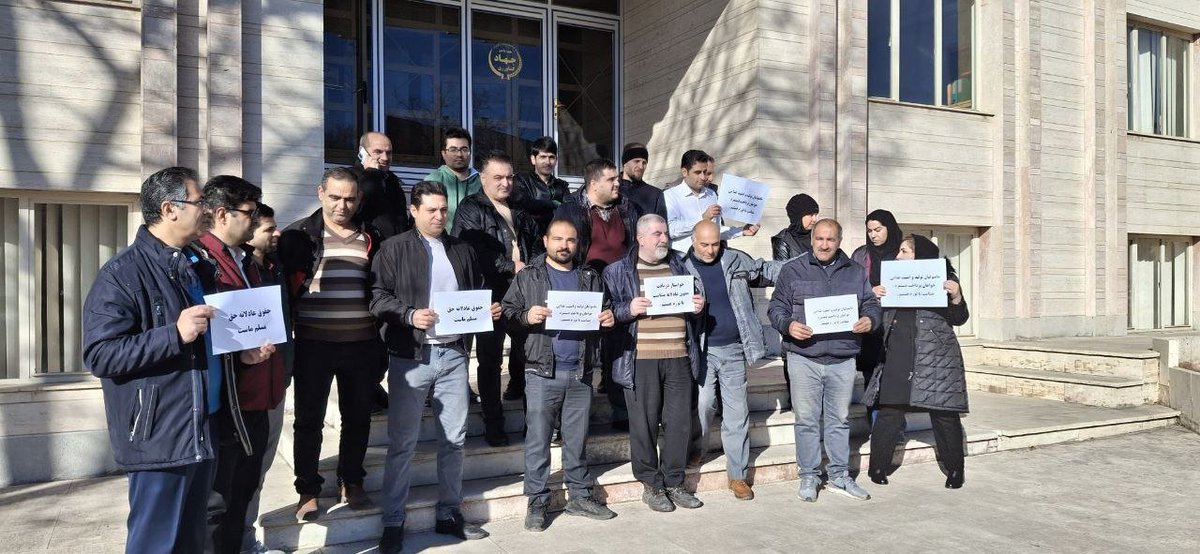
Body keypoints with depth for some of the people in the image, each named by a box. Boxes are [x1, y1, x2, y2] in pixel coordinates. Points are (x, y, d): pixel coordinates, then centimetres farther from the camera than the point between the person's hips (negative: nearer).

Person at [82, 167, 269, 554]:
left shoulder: (197, 266, 13)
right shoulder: (123, 273, -13)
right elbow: (99, 355, -20)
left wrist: (241, 352, 6)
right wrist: (175, 334, -28)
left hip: (205, 431, 8)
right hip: (159, 439, -8)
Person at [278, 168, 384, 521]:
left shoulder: (370, 238, 8)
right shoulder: (298, 236, -1)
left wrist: (382, 340, 9)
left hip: (362, 344, 3)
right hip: (313, 343, -2)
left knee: (357, 417, 12)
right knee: (309, 420, 7)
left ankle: (351, 482, 29)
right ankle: (308, 491, 21)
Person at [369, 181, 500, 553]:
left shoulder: (462, 250, 13)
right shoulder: (394, 249, 0)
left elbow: (476, 294, 20)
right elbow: (377, 297, -7)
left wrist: (489, 309, 0)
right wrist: (410, 315, -21)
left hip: (453, 353, 4)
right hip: (410, 355, -4)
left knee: (454, 438, 10)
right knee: (402, 443, 3)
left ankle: (449, 515, 24)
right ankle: (393, 522, 15)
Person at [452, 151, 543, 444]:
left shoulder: (521, 212, 18)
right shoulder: (471, 209, -2)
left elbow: (536, 248, 22)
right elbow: (472, 252, -15)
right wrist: (511, 266, -16)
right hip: (491, 296, -5)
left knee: (527, 353, 9)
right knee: (490, 361, 3)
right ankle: (493, 425, 12)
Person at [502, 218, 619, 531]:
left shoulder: (591, 278, 14)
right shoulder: (527, 277, 5)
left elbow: (605, 312, 21)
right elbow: (507, 311, 0)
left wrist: (608, 318, -1)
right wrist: (526, 316, -19)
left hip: (581, 372, 3)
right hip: (543, 371, -3)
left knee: (577, 439, 12)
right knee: (538, 440, 2)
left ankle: (580, 496, 23)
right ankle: (537, 502, 12)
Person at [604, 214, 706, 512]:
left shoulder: (679, 267, 18)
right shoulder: (618, 271, 4)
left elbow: (693, 305, 26)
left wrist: (698, 307, 5)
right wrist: (629, 309, -16)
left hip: (679, 357, 4)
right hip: (640, 359, -4)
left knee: (680, 421, 7)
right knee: (644, 423, 1)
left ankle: (674, 482, 22)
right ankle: (651, 485, 16)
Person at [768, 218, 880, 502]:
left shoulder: (856, 272, 12)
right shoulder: (792, 270, 3)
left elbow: (871, 304, 14)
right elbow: (776, 308, 2)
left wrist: (869, 320, -9)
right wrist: (788, 325, -18)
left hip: (842, 360, 2)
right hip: (804, 359, -2)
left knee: (840, 420, 11)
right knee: (807, 420, 4)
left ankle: (839, 476, 24)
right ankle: (809, 477, 16)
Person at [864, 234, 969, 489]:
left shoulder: (942, 279, 3)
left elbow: (958, 319, 0)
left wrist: (956, 297, -19)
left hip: (936, 357, -2)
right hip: (898, 356, 3)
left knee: (944, 415, 3)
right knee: (889, 412, 1)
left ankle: (954, 471, 20)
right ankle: (878, 467, 12)